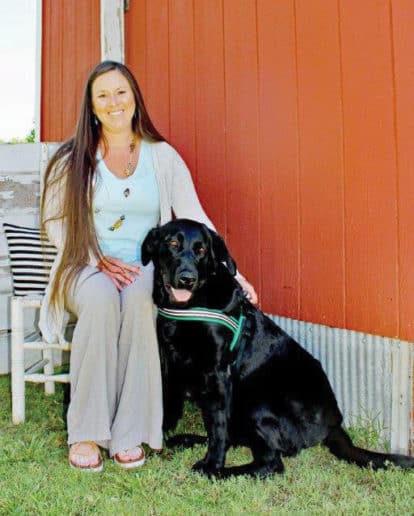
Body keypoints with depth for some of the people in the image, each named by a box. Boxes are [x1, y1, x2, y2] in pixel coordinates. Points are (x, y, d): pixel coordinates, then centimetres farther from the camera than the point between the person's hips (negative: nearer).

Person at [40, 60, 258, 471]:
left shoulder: (162, 156, 6)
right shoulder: (73, 158, 5)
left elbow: (195, 220, -2)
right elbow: (55, 223, 5)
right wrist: (99, 260, -11)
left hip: (143, 268, 1)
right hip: (86, 268, 0)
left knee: (138, 302, -34)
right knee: (101, 299, -35)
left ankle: (129, 434, -24)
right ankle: (85, 433, -24)